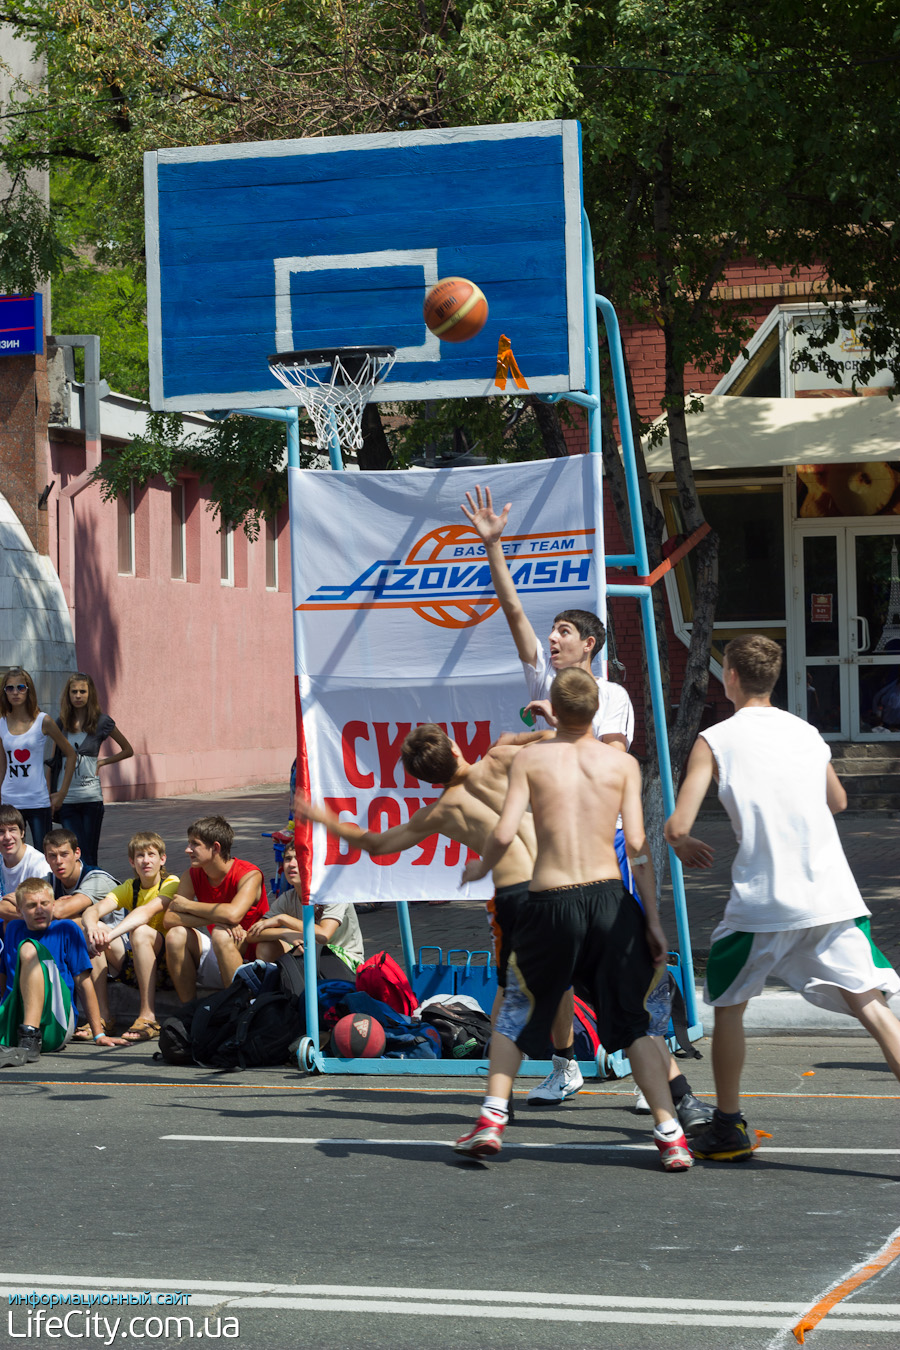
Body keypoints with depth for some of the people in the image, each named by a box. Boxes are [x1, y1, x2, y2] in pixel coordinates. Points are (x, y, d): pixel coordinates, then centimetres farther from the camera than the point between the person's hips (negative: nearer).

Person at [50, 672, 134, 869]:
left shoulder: (101, 722, 2)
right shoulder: (61, 723, 8)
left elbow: (128, 750, 12)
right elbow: (54, 761, 14)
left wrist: (102, 762, 2)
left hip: (91, 795, -2)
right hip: (66, 798, 2)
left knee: (89, 854, -1)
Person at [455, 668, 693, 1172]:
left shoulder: (530, 758, 3)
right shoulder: (623, 763, 5)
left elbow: (504, 833, -6)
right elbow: (638, 845, -1)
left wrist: (479, 869, 15)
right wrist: (653, 920, 3)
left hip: (549, 903, -1)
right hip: (609, 899, 1)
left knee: (517, 1012, 20)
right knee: (632, 1022, 10)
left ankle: (492, 1119, 12)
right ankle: (671, 1135, 2)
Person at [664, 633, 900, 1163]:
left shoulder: (716, 741, -1)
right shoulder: (807, 733, 14)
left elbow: (678, 826, -6)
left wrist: (685, 844, 17)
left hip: (763, 900, -3)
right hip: (833, 895, 3)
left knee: (729, 1004, 18)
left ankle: (729, 1127, 23)